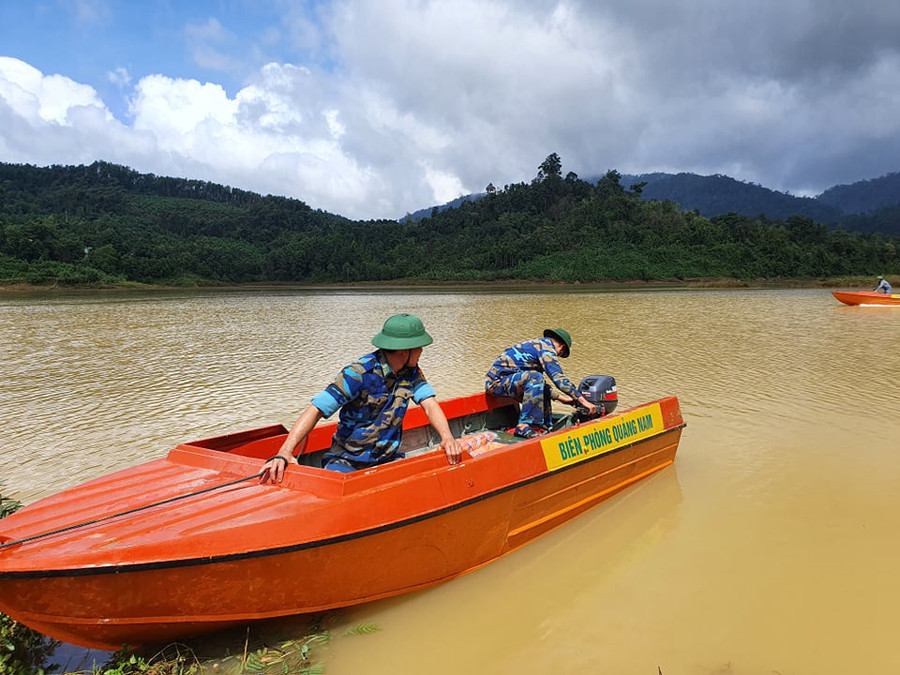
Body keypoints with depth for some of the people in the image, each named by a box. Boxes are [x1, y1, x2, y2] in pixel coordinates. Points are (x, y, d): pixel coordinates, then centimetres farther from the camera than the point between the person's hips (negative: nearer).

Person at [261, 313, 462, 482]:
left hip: (388, 459, 6)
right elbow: (315, 411, -25)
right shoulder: (359, 374, -20)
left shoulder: (411, 371, 1)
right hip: (347, 461, -5)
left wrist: (447, 436, -29)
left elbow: (429, 404, -7)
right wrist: (284, 453, -38)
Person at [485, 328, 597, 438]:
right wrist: (582, 400, -16)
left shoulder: (536, 344, 22)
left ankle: (543, 428, 8)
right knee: (535, 377, -30)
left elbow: (541, 385, 29)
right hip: (497, 381, -10)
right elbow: (558, 377, -18)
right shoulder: (546, 348, -9)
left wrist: (561, 397, 29)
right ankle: (524, 426, -28)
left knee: (543, 389, 20)